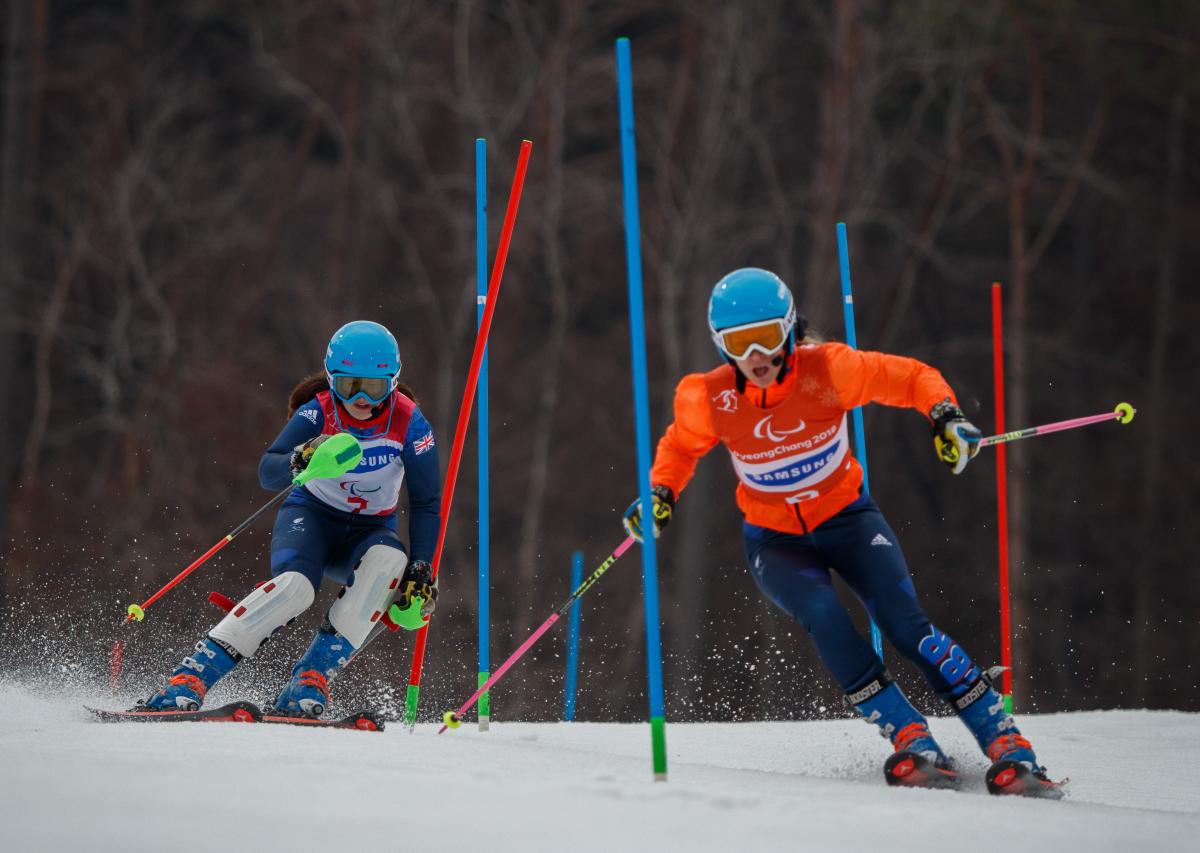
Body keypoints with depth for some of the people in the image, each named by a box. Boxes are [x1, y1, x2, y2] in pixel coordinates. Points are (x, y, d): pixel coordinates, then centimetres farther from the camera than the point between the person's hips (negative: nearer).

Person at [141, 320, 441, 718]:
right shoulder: (318, 413, -17)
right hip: (311, 517, -2)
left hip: (368, 531, 2)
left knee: (390, 560, -34)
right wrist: (298, 461, -50)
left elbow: (427, 503, -8)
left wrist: (421, 570, -17)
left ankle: (309, 684, -32)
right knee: (295, 583, -34)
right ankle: (189, 678, -36)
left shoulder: (409, 424, -15)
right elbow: (267, 474, -28)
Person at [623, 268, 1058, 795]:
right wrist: (660, 493, -10)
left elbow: (912, 378, -7)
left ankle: (1006, 744, -15)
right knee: (823, 617, -30)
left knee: (905, 623, -20)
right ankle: (912, 741, -25)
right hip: (775, 540, 1)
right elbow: (680, 448, 8)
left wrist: (946, 416, -25)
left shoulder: (827, 369, -20)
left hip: (846, 517, -1)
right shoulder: (709, 400, -15)